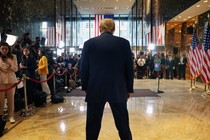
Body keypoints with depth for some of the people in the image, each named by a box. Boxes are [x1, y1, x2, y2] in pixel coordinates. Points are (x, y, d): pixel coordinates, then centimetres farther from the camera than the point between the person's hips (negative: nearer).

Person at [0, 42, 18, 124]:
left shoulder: (13, 57, 6)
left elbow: (16, 69, 2)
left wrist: (10, 65, -13)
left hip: (11, 80, 0)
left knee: (11, 98, 2)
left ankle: (11, 116, 10)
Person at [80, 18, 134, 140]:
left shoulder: (89, 43, 0)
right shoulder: (124, 43, -1)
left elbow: (83, 68, 2)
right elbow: (130, 68, 1)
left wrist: (85, 87, 13)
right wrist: (129, 89, 9)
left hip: (95, 90, 0)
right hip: (118, 90, 0)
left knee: (93, 125, 11)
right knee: (123, 125, 12)